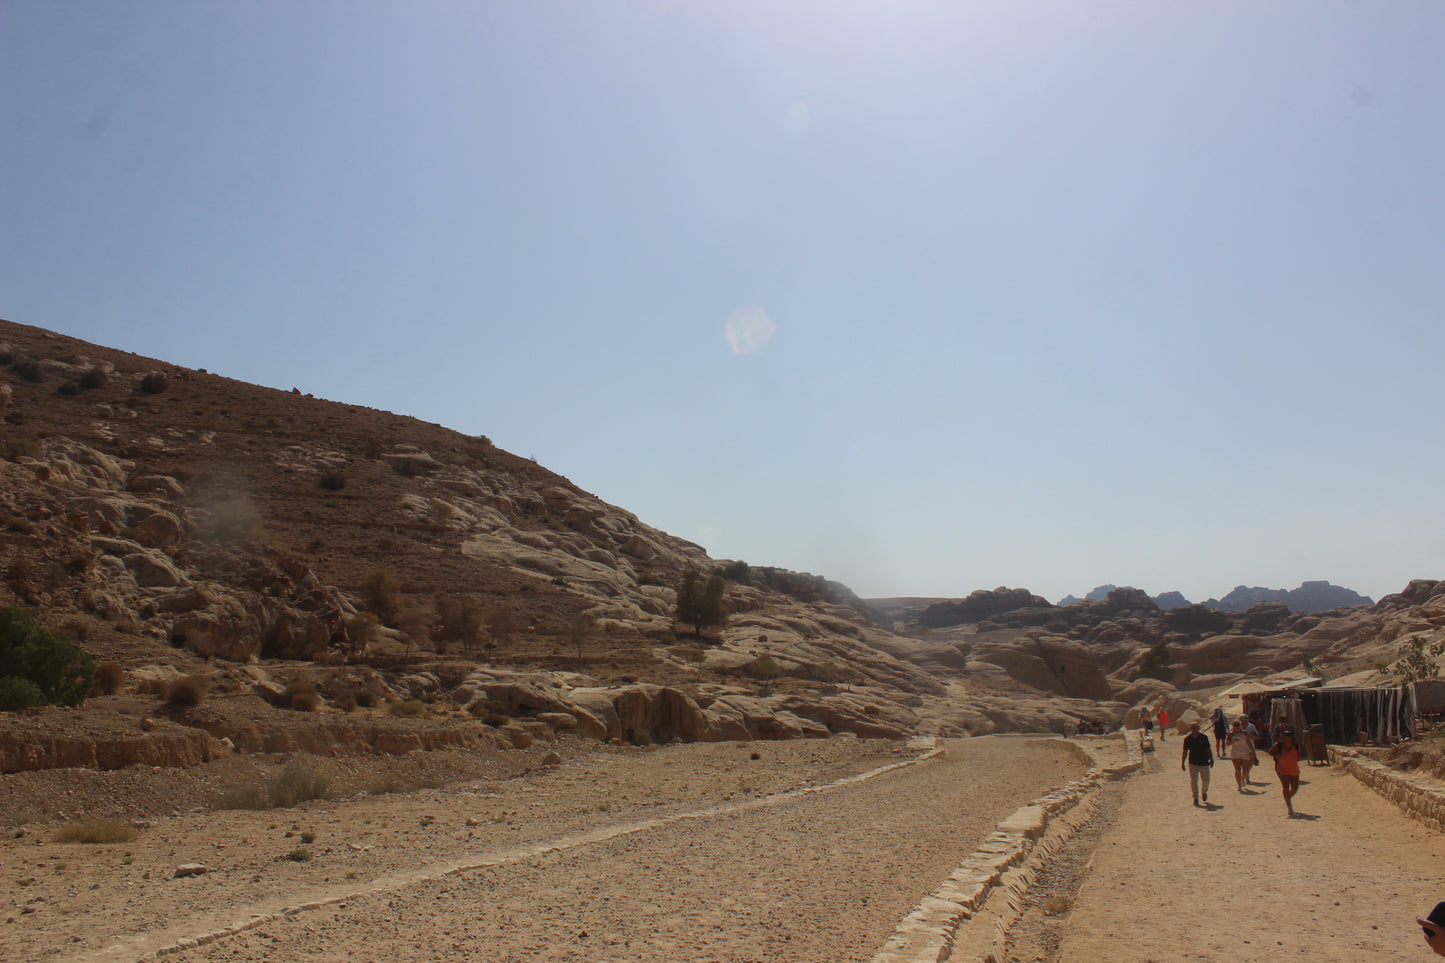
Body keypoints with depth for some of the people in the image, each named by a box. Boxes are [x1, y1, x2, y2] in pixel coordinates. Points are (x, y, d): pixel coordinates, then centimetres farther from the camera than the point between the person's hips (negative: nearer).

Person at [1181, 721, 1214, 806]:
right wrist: (1182, 763, 4)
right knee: (1193, 780, -10)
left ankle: (1204, 792, 40)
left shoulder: (1204, 737, -3)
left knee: (1206, 780, 9)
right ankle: (1196, 798, -2)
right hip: (1193, 763, -1)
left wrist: (1211, 759, -1)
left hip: (1204, 762, 1)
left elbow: (1208, 750, 6)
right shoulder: (1187, 739, -2)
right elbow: (1185, 752, 4)